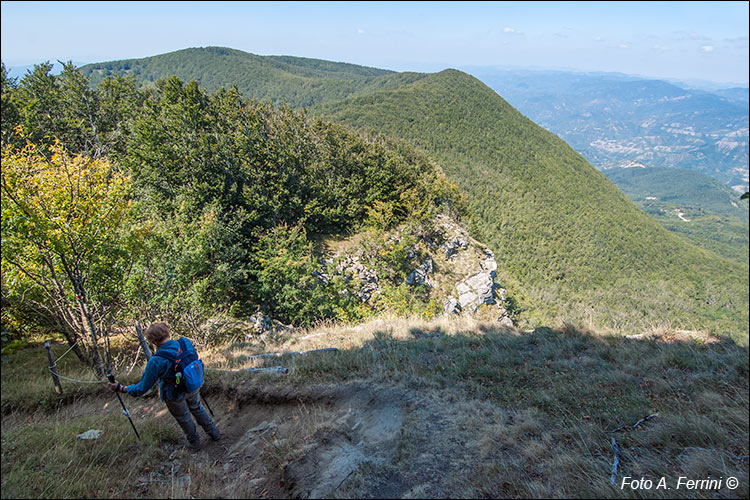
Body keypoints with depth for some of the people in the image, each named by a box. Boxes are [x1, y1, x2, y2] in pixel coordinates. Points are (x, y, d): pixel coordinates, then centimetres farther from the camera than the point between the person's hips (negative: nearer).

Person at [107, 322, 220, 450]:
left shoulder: (156, 361, -33)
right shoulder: (186, 343, -21)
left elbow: (143, 388, -21)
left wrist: (120, 388, -7)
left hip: (175, 396, -4)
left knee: (184, 418, 23)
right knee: (197, 408, 30)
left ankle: (194, 443, 46)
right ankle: (215, 433, 46)